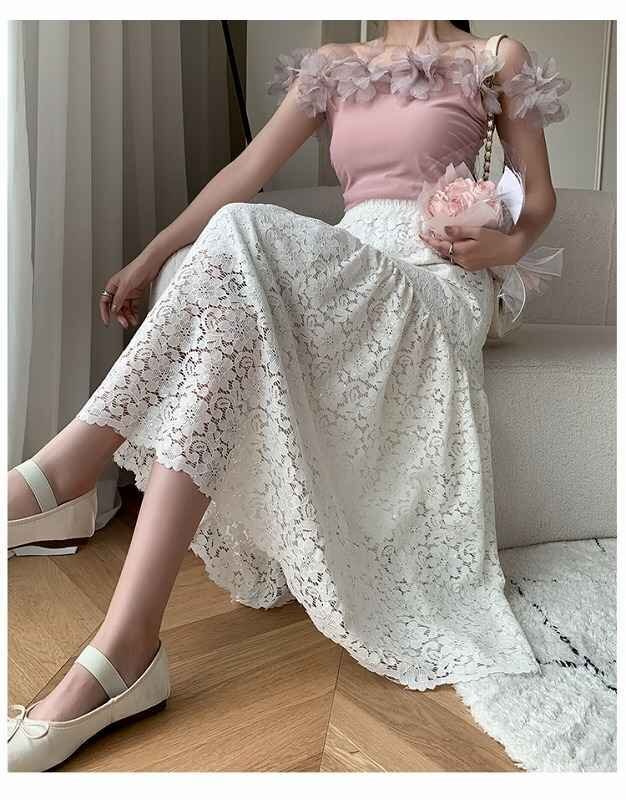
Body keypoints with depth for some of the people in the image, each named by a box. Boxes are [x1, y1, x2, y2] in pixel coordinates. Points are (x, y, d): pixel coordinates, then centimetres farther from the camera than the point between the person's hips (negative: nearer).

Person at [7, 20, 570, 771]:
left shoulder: (498, 58, 13)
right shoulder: (335, 66, 22)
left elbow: (539, 198, 15)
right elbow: (247, 171, 16)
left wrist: (505, 244, -8)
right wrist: (147, 259, 10)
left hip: (437, 288, -4)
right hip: (345, 283, 5)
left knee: (241, 239, -32)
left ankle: (75, 460, -27)